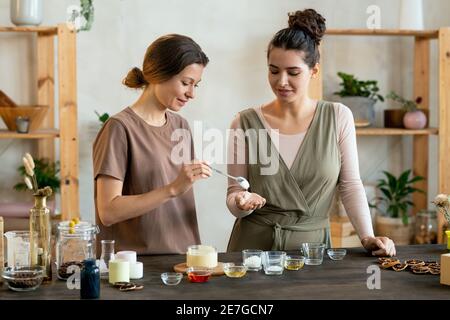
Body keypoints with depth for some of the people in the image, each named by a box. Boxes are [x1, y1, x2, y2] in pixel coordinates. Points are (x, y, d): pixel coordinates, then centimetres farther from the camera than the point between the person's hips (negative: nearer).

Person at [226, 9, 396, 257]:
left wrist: (367, 237, -7)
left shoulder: (338, 117, 0)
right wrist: (242, 202, -19)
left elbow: (350, 185, 4)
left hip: (313, 243, 1)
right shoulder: (245, 123, -2)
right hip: (254, 243, 0)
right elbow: (233, 194, 2)